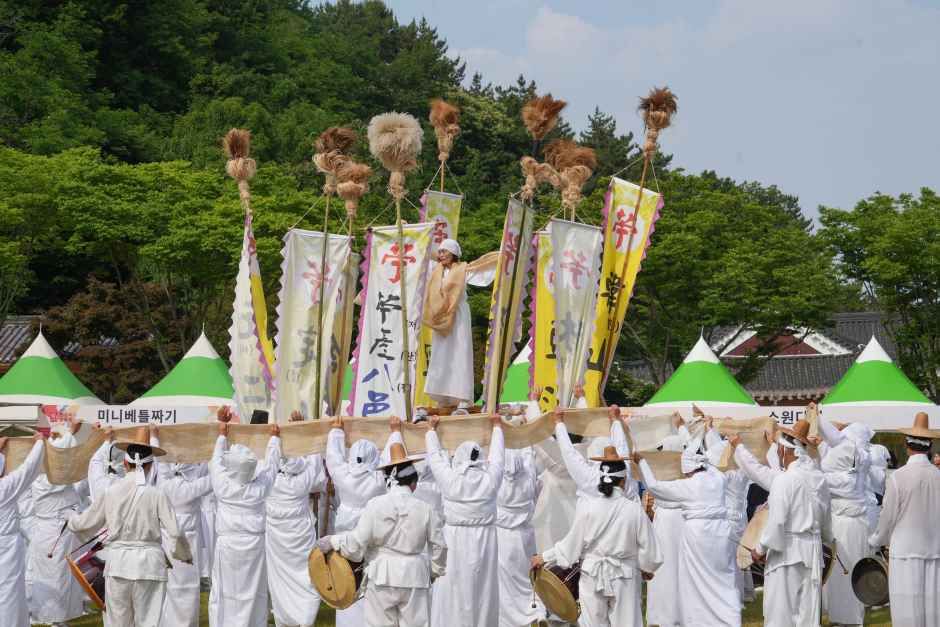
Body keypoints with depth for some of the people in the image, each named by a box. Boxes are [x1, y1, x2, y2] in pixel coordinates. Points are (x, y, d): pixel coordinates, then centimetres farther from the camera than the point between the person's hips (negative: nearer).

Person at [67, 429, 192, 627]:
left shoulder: (111, 493, -1)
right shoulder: (157, 495, -5)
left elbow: (85, 523, 11)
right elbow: (175, 533, -8)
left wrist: (72, 520, 34)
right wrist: (185, 556, 11)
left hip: (118, 563, 1)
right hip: (150, 564, -1)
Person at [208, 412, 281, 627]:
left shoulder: (223, 486, -5)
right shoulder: (260, 488, -2)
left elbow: (217, 461, 12)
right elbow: (271, 465, 14)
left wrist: (222, 435, 28)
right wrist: (275, 438, 30)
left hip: (227, 545, -1)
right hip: (254, 545, 1)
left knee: (225, 593, 1)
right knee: (253, 593, 4)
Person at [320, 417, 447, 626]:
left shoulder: (375, 505, -6)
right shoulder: (425, 509, -1)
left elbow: (357, 542, -8)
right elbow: (438, 546, 5)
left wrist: (332, 541, 8)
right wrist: (435, 572, 21)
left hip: (381, 578, -1)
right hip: (415, 579, 1)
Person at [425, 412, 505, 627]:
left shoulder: (449, 479, -5)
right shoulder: (490, 479, -1)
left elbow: (435, 455, 11)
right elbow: (497, 455, 16)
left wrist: (432, 429, 27)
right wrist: (497, 426, 33)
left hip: (455, 543, -2)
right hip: (484, 543, 2)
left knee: (453, 594, 1)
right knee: (482, 593, 7)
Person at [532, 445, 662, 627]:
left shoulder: (587, 506, -11)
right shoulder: (635, 510, -10)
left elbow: (572, 543, -5)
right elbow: (647, 548, -3)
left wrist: (544, 558, 10)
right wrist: (647, 569, 18)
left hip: (593, 577, 0)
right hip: (625, 580, 0)